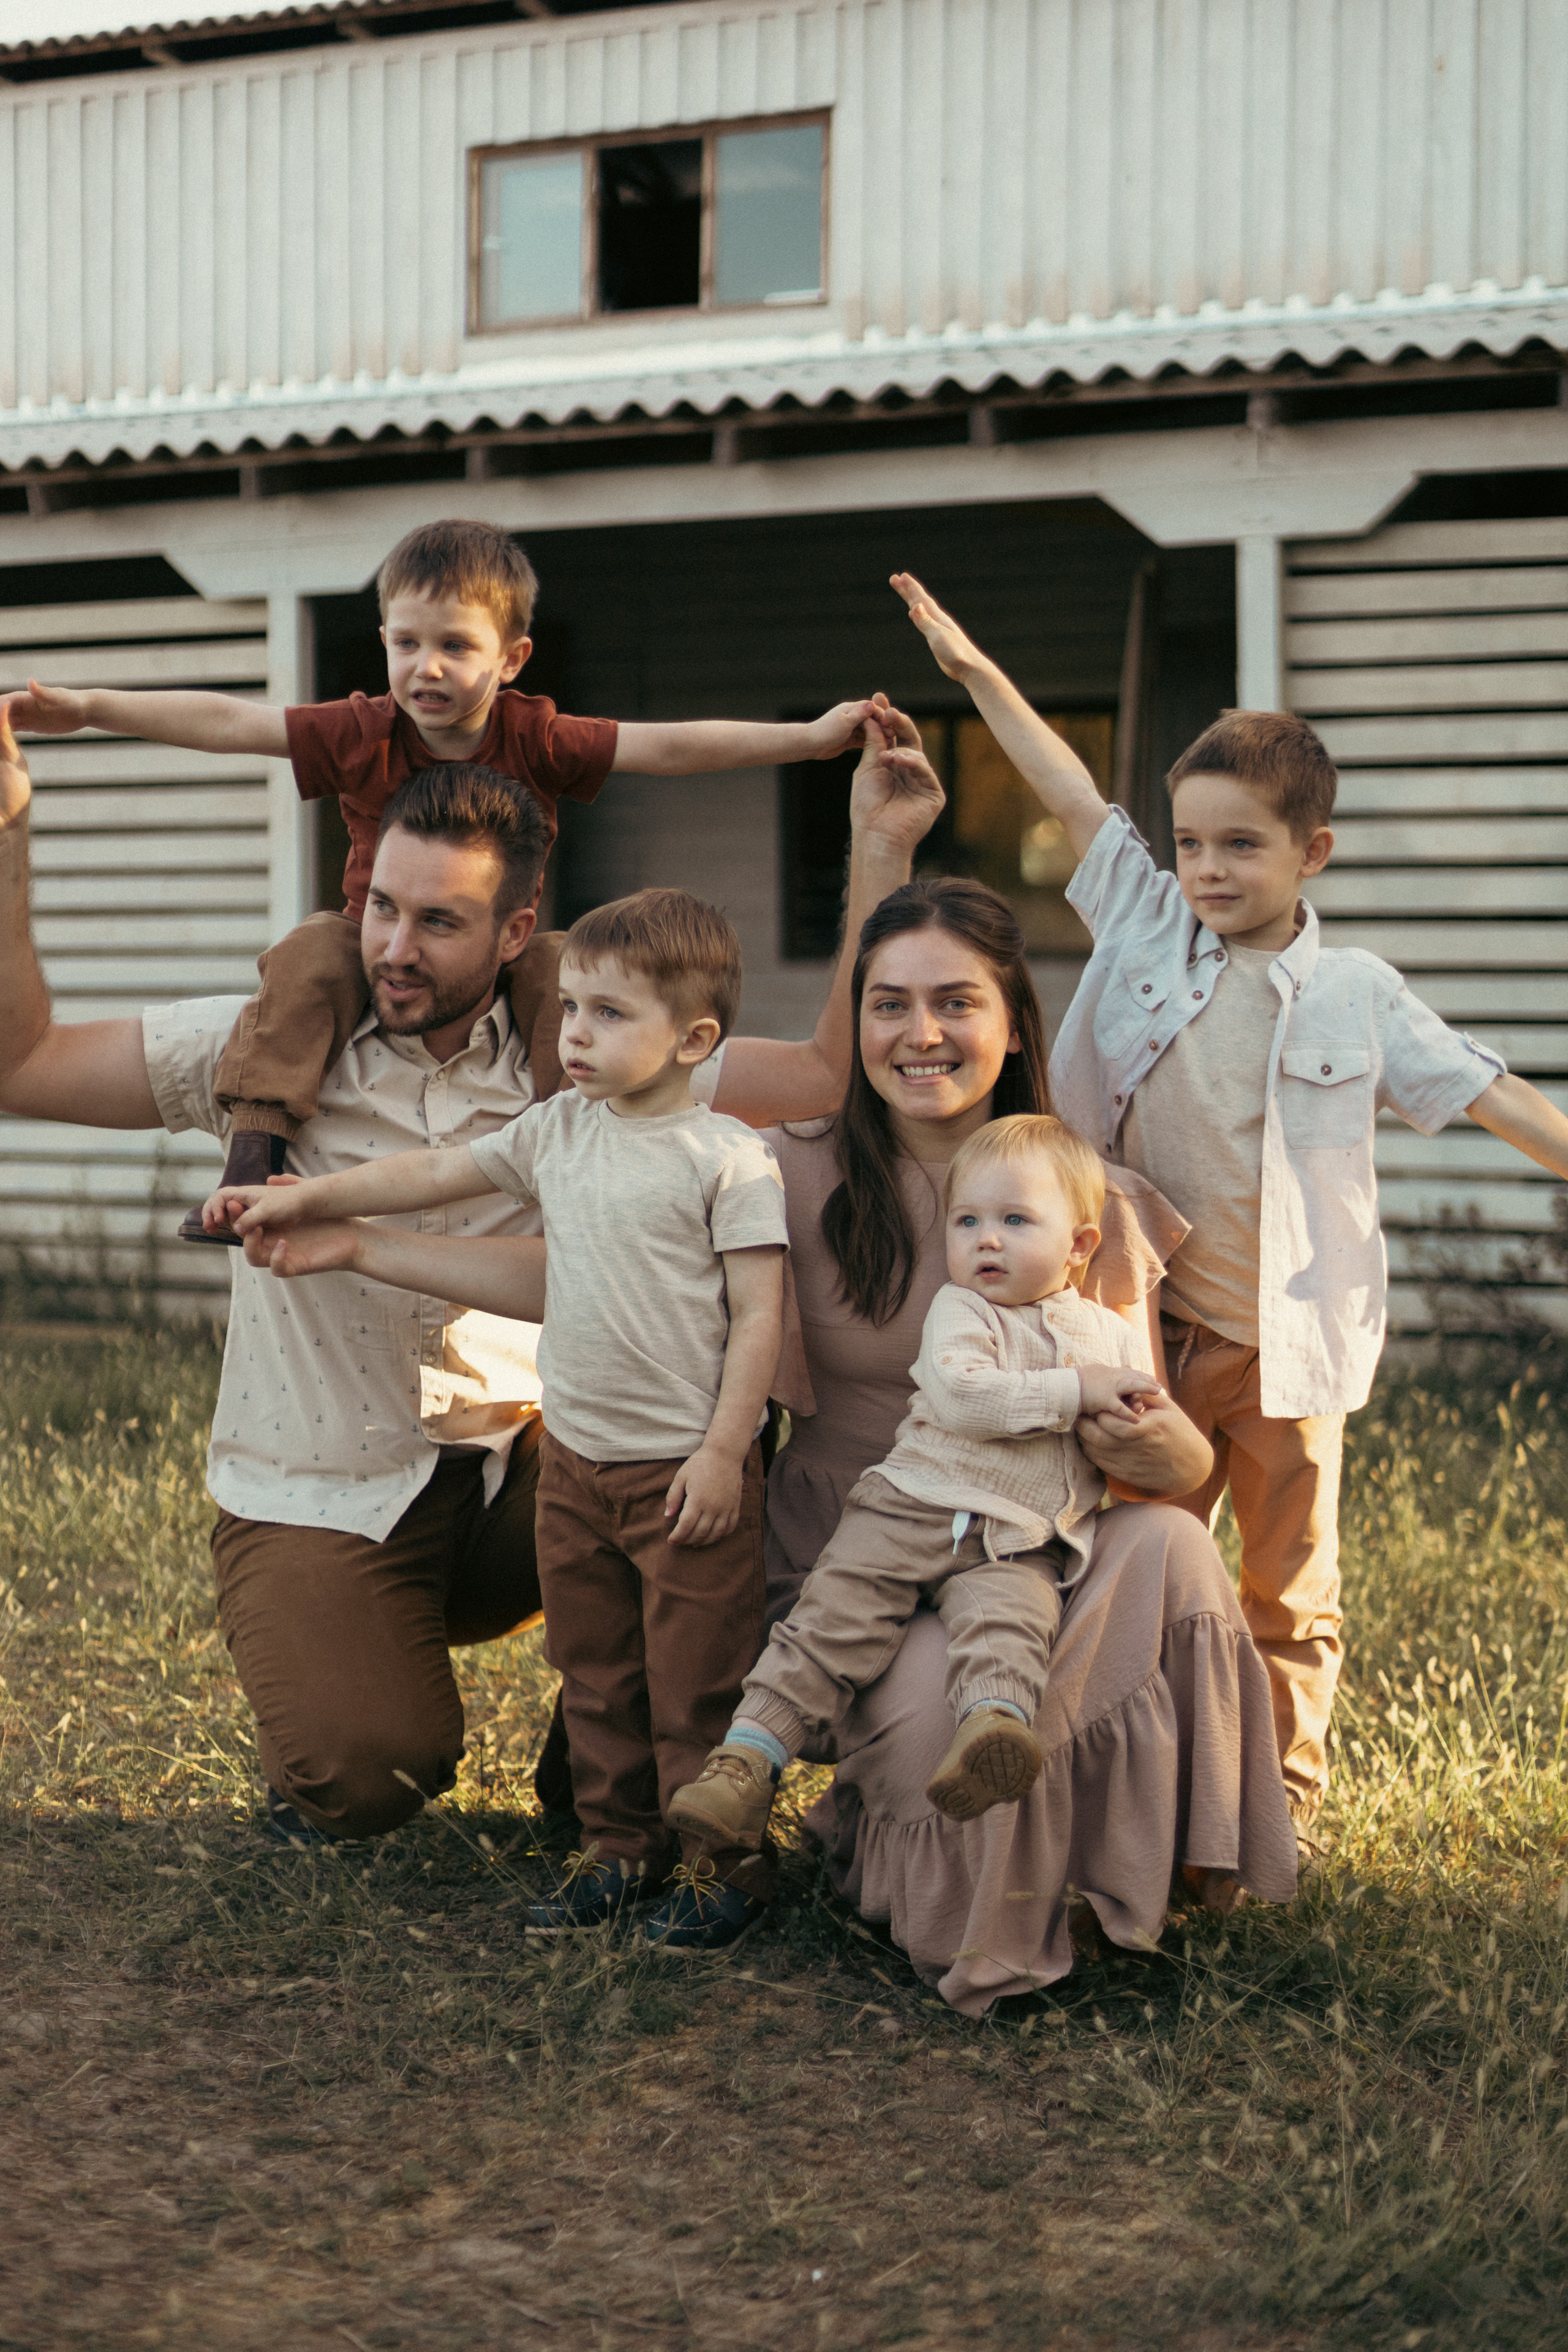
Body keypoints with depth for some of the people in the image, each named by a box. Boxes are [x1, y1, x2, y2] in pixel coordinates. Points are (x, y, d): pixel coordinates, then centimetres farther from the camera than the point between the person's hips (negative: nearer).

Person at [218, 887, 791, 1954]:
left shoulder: (729, 1157, -13)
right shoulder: (558, 1131, 6)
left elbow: (760, 1316, -14)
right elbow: (434, 1172, 15)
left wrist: (722, 1452, -17)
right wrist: (302, 1199, 13)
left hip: (687, 1468, -7)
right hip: (575, 1456, 7)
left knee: (696, 1678, 1)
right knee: (594, 1669, 16)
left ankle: (725, 1864, 16)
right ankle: (620, 1846, 30)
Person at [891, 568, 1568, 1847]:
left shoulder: (1357, 995, -4)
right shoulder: (1148, 931, 0)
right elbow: (1077, 799, 1)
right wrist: (978, 671, 2)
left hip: (1286, 1337, -2)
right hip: (1153, 1327, 2)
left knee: (1290, 1586, 9)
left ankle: (1284, 1801, 21)